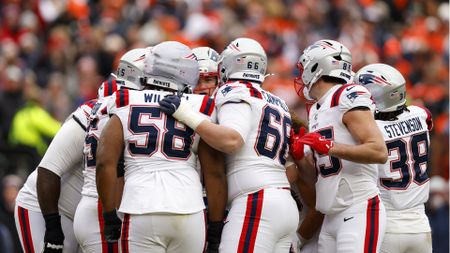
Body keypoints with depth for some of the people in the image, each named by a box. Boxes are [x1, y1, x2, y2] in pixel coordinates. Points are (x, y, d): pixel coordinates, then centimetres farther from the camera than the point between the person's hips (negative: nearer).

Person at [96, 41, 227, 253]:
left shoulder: (126, 108, 11)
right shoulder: (199, 112, 10)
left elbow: (105, 163, 0)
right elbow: (215, 173, 7)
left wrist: (110, 217, 7)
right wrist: (215, 230, 13)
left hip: (140, 215, 0)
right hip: (190, 213, 0)